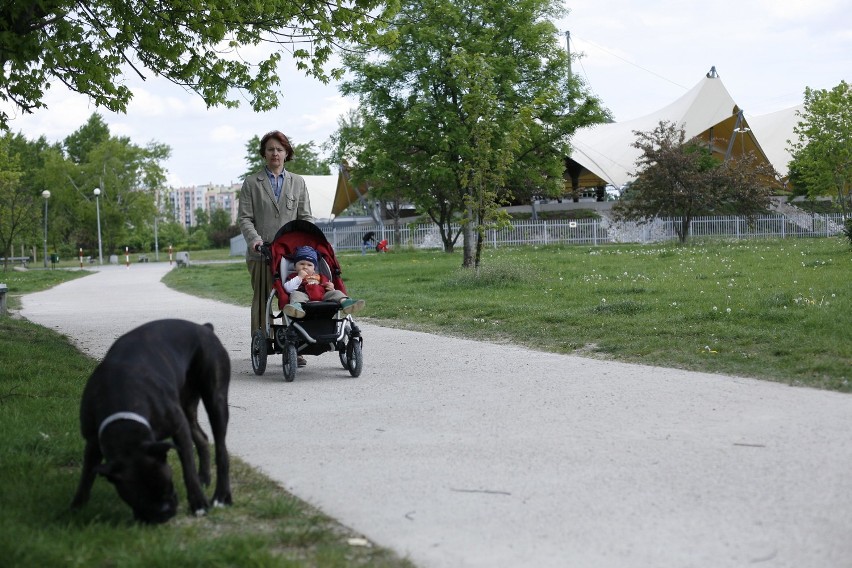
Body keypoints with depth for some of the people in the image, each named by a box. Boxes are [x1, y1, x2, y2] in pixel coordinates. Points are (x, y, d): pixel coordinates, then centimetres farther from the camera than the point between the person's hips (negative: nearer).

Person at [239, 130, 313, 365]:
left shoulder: (298, 182, 18)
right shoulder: (251, 183, 10)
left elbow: (306, 217, 14)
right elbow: (244, 217, 3)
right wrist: (254, 238, -15)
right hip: (261, 252, -1)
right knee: (261, 301, -1)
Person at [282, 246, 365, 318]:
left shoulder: (321, 277, 36)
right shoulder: (293, 276, 26)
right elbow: (288, 289, 7)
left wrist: (331, 288, 6)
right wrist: (299, 277, 2)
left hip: (324, 296, 4)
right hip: (305, 297, -3)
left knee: (336, 293, -14)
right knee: (296, 294, -32)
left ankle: (345, 302, -48)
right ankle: (296, 306, -68)